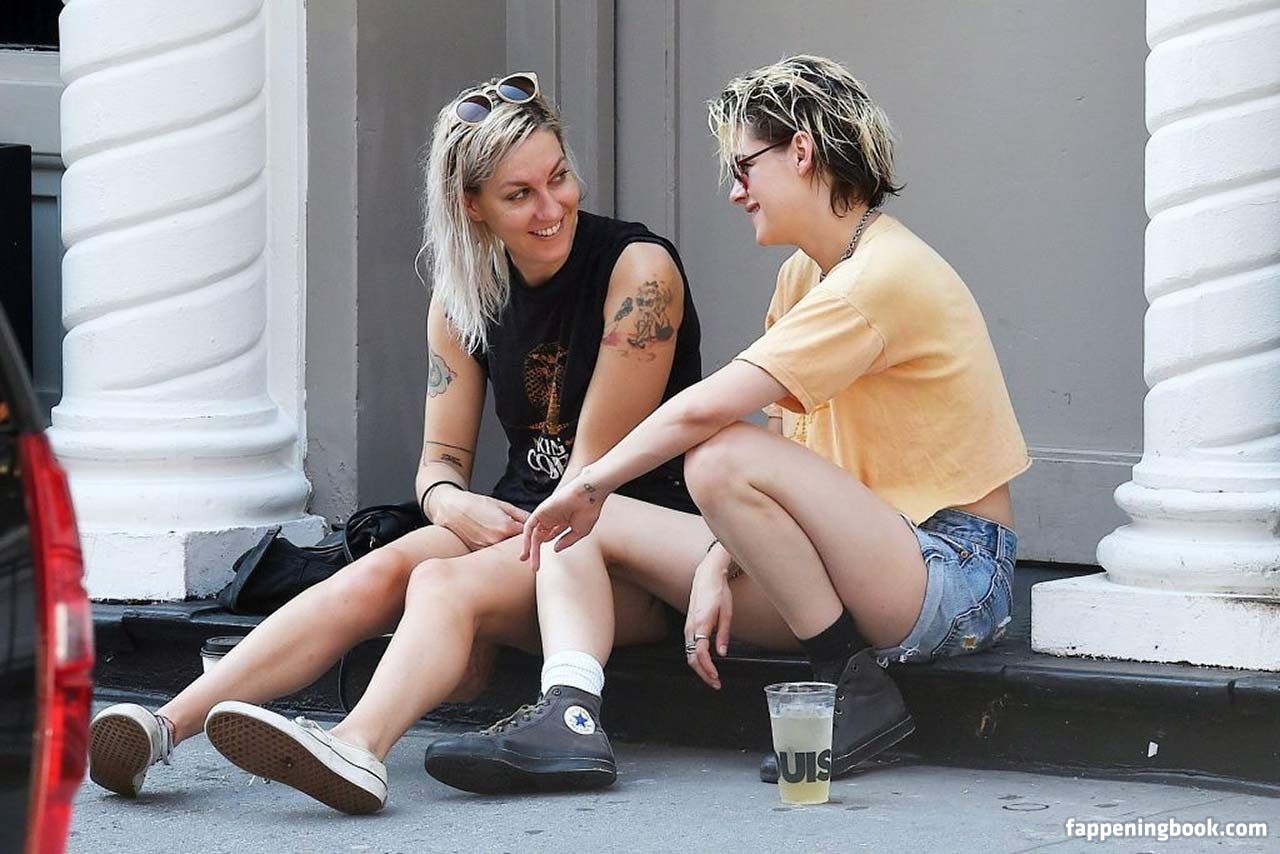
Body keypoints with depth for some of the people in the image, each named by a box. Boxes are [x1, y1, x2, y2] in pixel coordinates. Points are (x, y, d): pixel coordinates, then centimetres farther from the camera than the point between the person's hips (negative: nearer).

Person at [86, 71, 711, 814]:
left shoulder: (638, 270, -10)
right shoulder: (464, 295, 8)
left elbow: (597, 463, -12)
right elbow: (442, 454, 8)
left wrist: (530, 543, -20)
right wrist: (452, 501, -15)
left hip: (639, 534, -6)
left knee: (446, 582, -32)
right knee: (378, 574, -22)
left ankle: (359, 750, -62)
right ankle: (164, 726, -37)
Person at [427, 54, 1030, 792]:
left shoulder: (882, 275, -17)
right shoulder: (807, 274, 15)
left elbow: (706, 408, -24)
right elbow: (788, 452, 10)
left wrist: (591, 484, -12)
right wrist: (718, 568, -5)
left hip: (954, 578, -9)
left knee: (722, 458, -31)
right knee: (584, 527, 1)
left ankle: (858, 692, -18)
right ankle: (569, 719, -24)